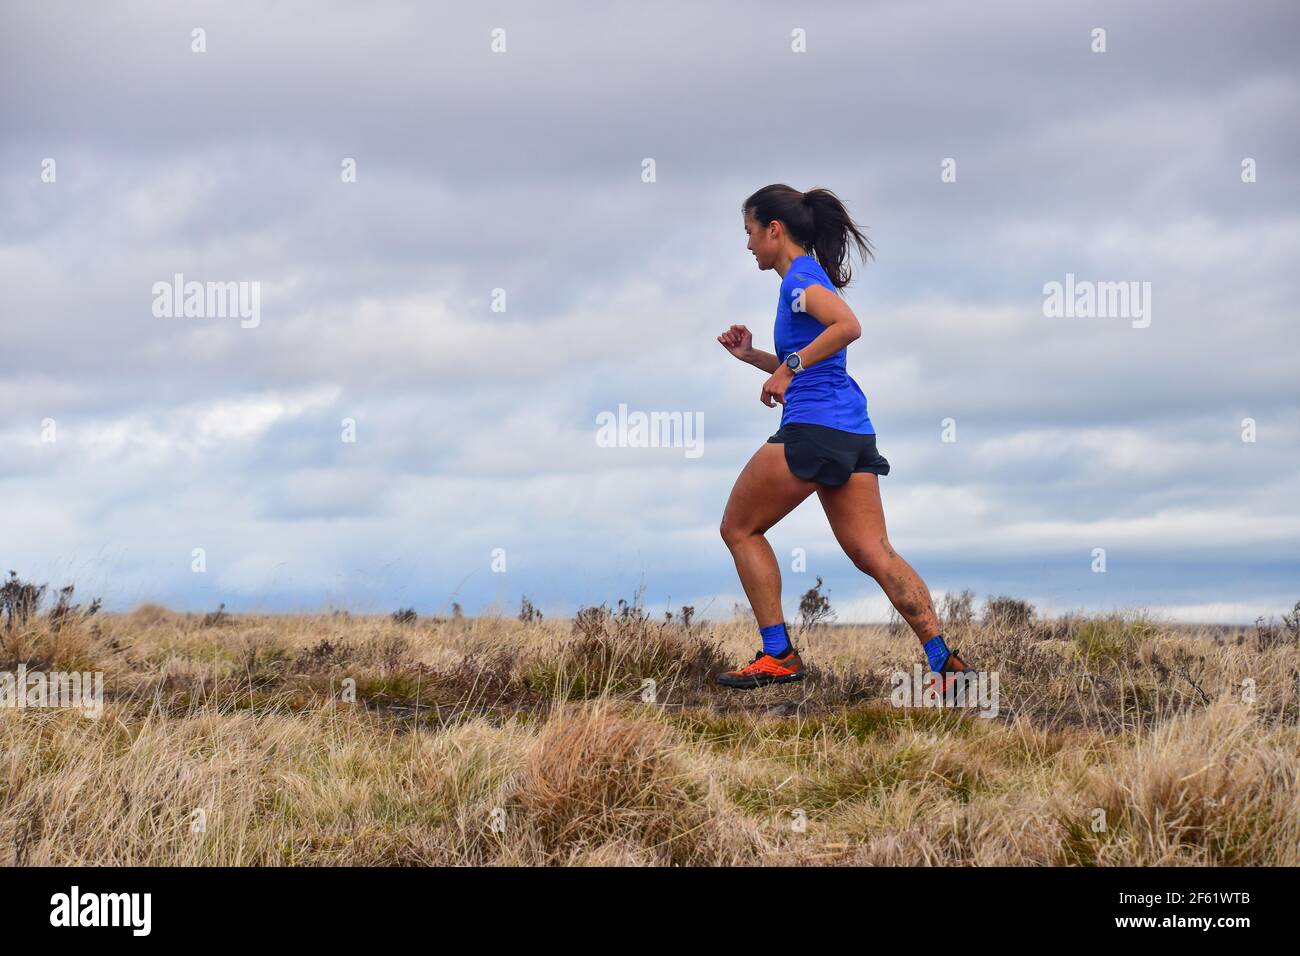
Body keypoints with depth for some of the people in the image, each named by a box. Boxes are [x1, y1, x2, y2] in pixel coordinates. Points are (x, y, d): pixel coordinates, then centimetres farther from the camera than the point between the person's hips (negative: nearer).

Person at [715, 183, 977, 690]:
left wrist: (790, 366, -19)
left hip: (813, 430, -9)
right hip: (853, 434, 9)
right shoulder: (810, 276, 23)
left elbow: (848, 325, -24)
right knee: (873, 553, 2)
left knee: (739, 528, 7)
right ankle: (943, 658, -9)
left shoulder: (800, 277, -6)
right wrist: (752, 355, 22)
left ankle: (778, 656, 5)